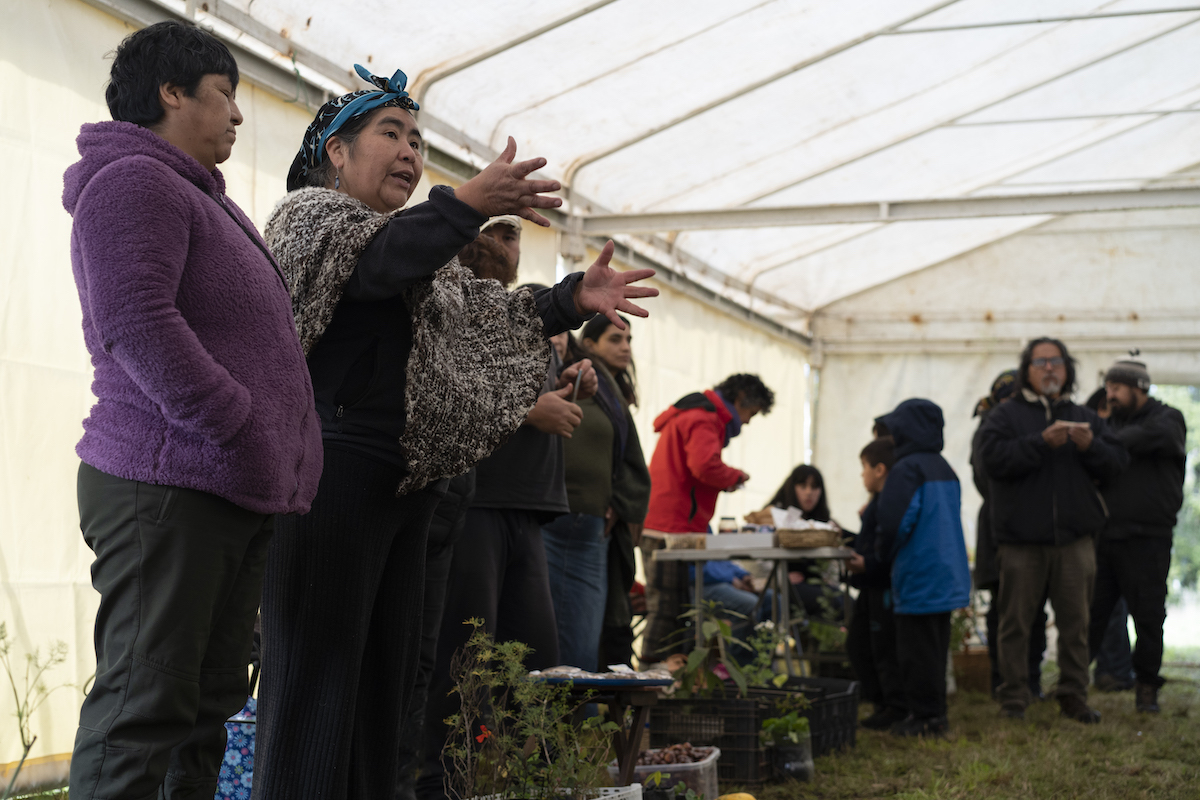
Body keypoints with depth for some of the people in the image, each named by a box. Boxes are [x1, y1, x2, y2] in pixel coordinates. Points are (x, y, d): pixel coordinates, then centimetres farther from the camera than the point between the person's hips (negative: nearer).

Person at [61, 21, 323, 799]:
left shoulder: (203, 197, 25)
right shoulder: (133, 180, -7)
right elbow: (138, 326, -19)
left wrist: (276, 458, 18)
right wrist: (242, 436, -19)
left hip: (234, 492, 10)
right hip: (167, 484, -10)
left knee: (210, 702, 11)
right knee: (145, 702, -10)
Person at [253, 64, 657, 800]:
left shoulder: (429, 252, 27)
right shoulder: (308, 212, 0)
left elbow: (492, 316, 20)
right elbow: (376, 259, -20)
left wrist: (571, 301, 3)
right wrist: (468, 205, -36)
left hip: (404, 485, 9)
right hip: (332, 472, -9)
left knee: (386, 681, 10)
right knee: (316, 680, -9)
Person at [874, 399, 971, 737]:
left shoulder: (907, 469, -15)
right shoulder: (945, 469, 13)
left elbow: (895, 521, -20)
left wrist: (884, 554, 0)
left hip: (918, 577, -9)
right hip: (948, 575, 9)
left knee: (917, 649, -2)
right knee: (936, 645, 14)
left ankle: (924, 715, 0)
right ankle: (936, 712, 20)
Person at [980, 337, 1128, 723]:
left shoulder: (1084, 417, 15)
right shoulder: (1006, 415, 3)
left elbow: (1116, 463, 7)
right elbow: (995, 459, -14)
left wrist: (1090, 445, -13)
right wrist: (1043, 441, -21)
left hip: (1074, 537, 3)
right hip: (1020, 538, -3)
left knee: (1075, 622, 6)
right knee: (1016, 621, 2)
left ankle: (1074, 695, 16)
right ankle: (1013, 698, 11)